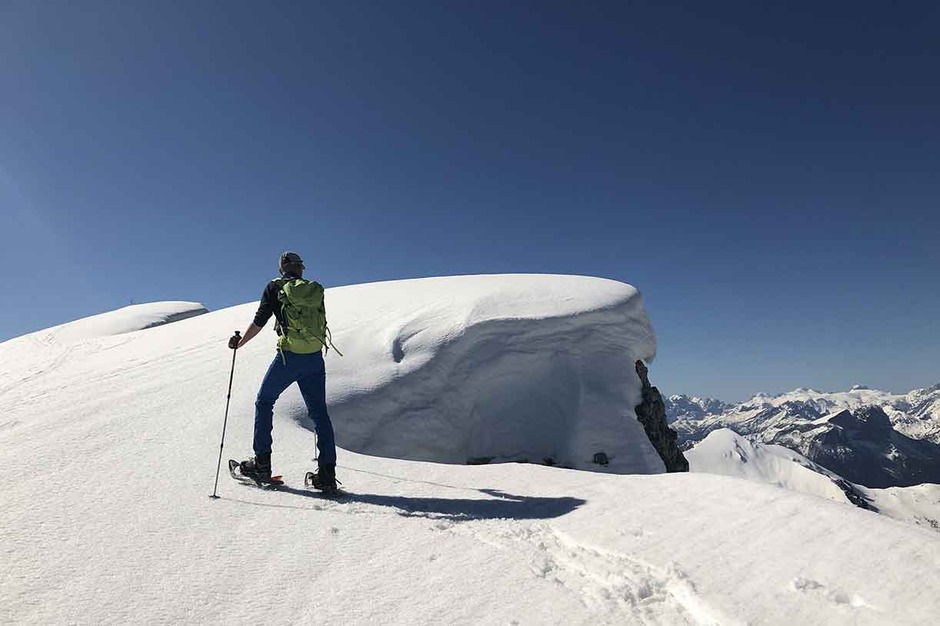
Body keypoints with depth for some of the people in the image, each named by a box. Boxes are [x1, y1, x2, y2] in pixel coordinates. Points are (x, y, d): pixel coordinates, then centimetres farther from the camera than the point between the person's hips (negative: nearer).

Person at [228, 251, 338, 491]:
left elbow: (259, 321, -2)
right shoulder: (316, 290, 9)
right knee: (319, 412, 7)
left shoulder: (275, 287, 1)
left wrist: (239, 342, 12)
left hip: (288, 357, -3)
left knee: (264, 402, 18)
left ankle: (261, 463, 18)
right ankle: (327, 473, 2)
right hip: (315, 358, 3)